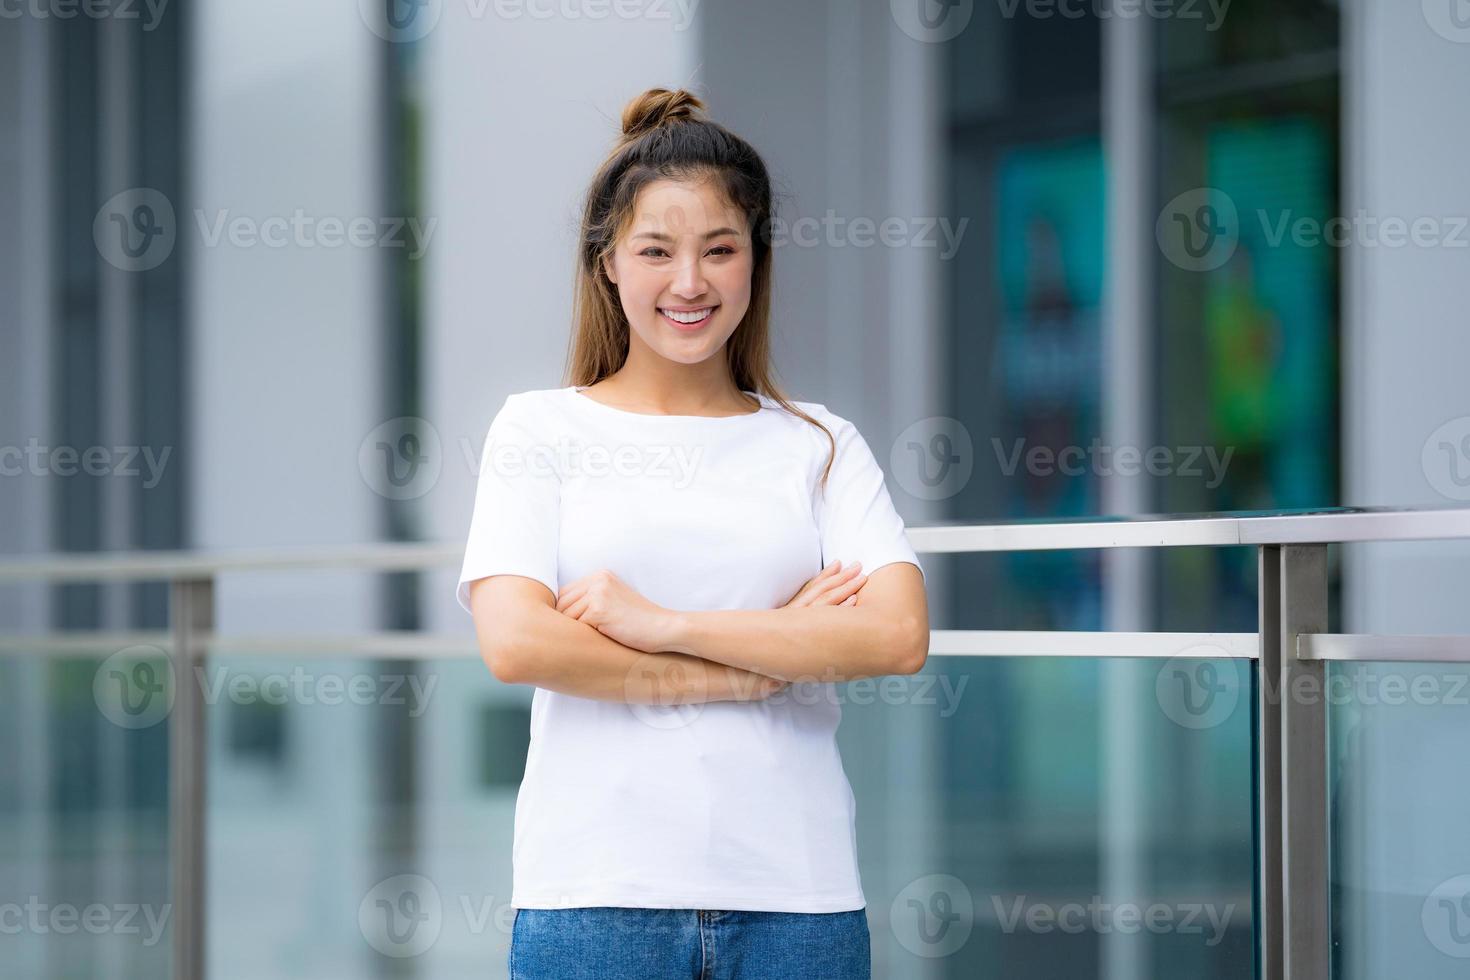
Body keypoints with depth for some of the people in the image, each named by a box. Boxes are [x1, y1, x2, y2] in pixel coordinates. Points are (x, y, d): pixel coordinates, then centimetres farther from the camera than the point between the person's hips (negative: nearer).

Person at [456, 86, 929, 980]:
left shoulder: (821, 445, 10)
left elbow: (899, 636, -5)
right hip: (595, 895, -1)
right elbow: (515, 642, -7)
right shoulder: (542, 429, 7)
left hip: (795, 899, 1)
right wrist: (765, 658, -6)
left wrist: (661, 622, -10)